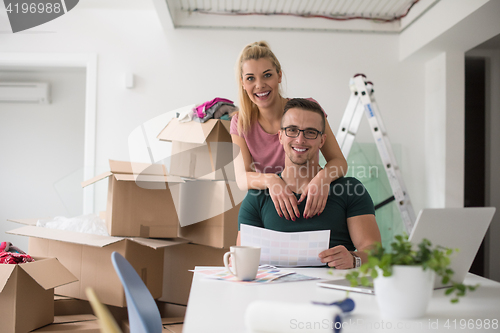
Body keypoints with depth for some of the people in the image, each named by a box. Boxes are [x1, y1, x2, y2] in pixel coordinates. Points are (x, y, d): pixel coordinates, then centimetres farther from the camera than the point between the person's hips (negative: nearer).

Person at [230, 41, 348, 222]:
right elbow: (241, 178, -11)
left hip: (311, 209, -2)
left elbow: (339, 161, -9)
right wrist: (270, 180, -34)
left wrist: (324, 176, -34)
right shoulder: (241, 124, -1)